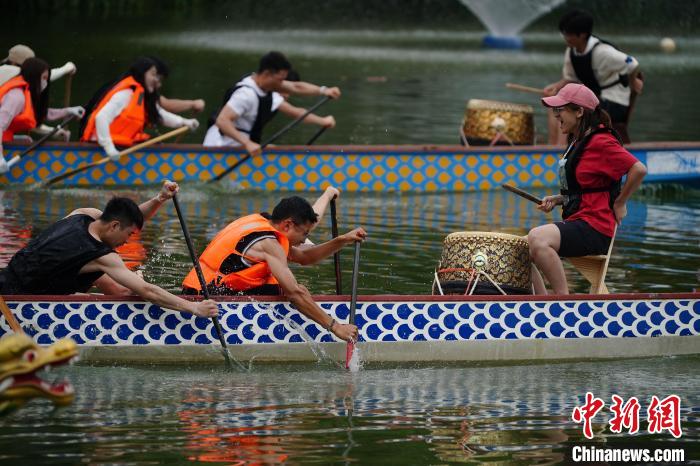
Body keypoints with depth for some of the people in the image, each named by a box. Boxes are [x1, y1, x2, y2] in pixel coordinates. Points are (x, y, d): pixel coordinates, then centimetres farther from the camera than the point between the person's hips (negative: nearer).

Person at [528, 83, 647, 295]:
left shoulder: (600, 142, -13)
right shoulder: (576, 142, 17)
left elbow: (638, 169, -22)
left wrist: (619, 204, -13)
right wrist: (557, 199, 9)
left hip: (595, 229, -11)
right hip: (575, 223, 11)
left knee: (537, 239, -31)